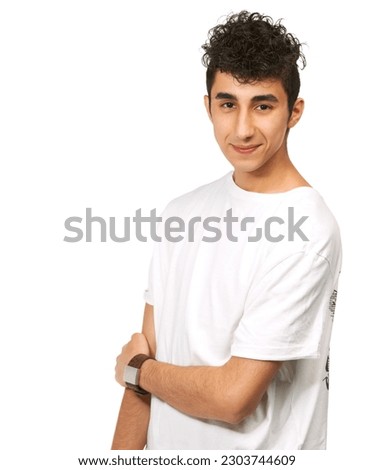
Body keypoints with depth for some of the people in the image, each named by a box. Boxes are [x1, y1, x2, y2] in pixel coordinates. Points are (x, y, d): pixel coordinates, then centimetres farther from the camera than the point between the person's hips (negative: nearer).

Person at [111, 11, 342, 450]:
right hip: (165, 443, 6)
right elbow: (146, 355, -1)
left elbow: (233, 397, -25)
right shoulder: (181, 211, -2)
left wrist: (136, 369, -9)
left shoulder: (308, 234, -24)